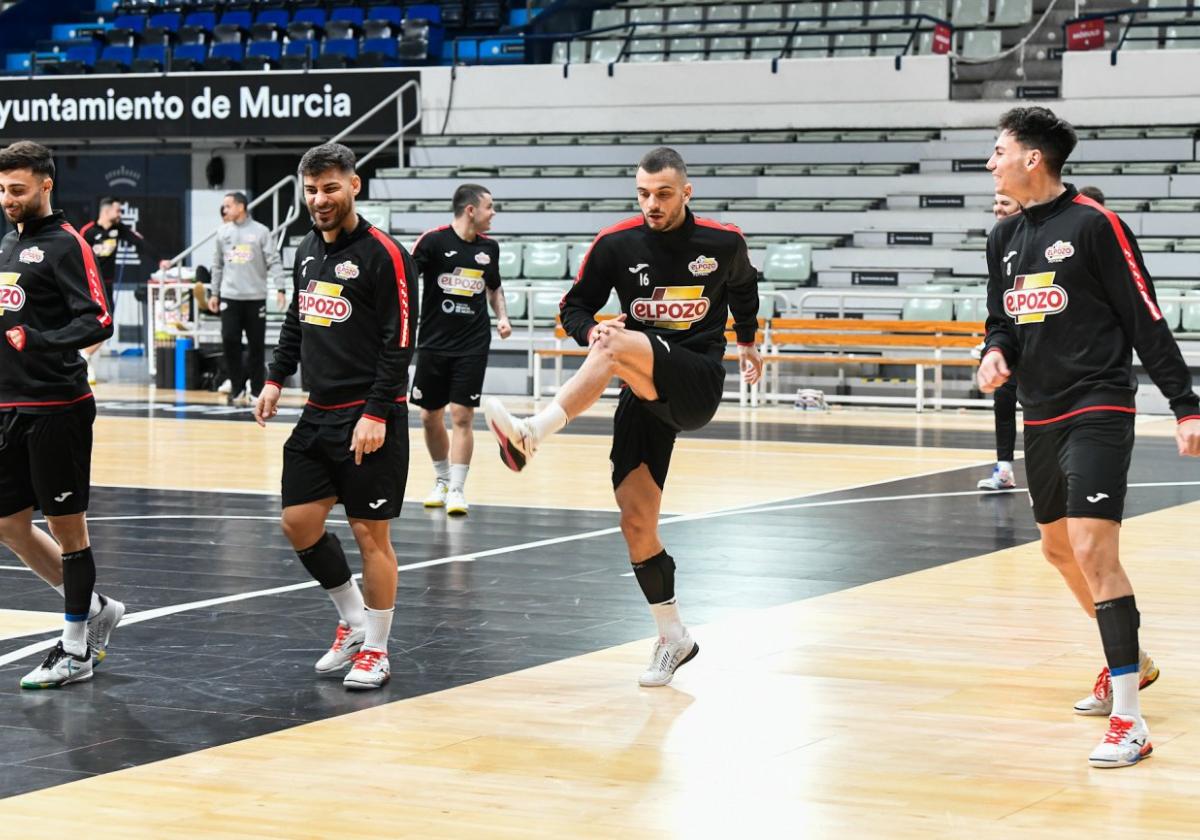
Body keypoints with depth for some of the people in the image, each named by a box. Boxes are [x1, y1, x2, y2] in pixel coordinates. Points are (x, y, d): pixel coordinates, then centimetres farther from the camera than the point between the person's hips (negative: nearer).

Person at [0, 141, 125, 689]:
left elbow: (98, 321, -20)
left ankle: (75, 652, 9)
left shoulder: (65, 244, -10)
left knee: (65, 523, 0)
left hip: (56, 407, -8)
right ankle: (95, 609, 27)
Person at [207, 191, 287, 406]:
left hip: (255, 297, -2)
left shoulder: (260, 231, -2)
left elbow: (273, 262, -6)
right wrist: (214, 293, 13)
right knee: (229, 341, -6)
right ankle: (237, 388, 6)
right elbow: (218, 265, 15)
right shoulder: (222, 233, 9)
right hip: (230, 297, 2)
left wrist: (280, 289, -16)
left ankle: (256, 391, 11)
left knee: (256, 345, 2)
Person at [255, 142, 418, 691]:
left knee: (371, 533, -2)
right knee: (299, 523, 7)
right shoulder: (308, 251, 12)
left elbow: (399, 342, -15)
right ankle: (353, 622, 26)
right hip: (319, 414, 8)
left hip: (369, 418, -7)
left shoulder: (383, 254, -11)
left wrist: (377, 413, -19)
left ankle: (375, 651, 10)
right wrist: (276, 379, 15)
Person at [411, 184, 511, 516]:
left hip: (472, 347, 1)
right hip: (433, 342, -1)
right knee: (430, 417, 9)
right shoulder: (434, 240, -8)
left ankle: (457, 490, -1)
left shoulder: (489, 247, 6)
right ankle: (442, 480, 28)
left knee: (462, 416, -6)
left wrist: (502, 316, 6)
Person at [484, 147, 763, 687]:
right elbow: (575, 306, 8)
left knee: (618, 346, -33)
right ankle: (673, 638, 14)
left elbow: (743, 288, 24)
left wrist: (747, 342, 35)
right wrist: (590, 331, -14)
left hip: (698, 384, -3)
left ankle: (530, 437, -42)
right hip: (645, 393, 3)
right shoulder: (616, 243, 1)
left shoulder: (723, 243, 1)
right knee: (636, 521, -3)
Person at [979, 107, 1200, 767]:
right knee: (1058, 548, 18)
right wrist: (996, 352, -5)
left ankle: (1128, 721, -16)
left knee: (1093, 550, -17)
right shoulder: (1005, 237, 11)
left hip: (1097, 410, -8)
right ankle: (1131, 662, 40)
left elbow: (1146, 319, -10)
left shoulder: (1093, 223, -11)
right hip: (1041, 415, 8)